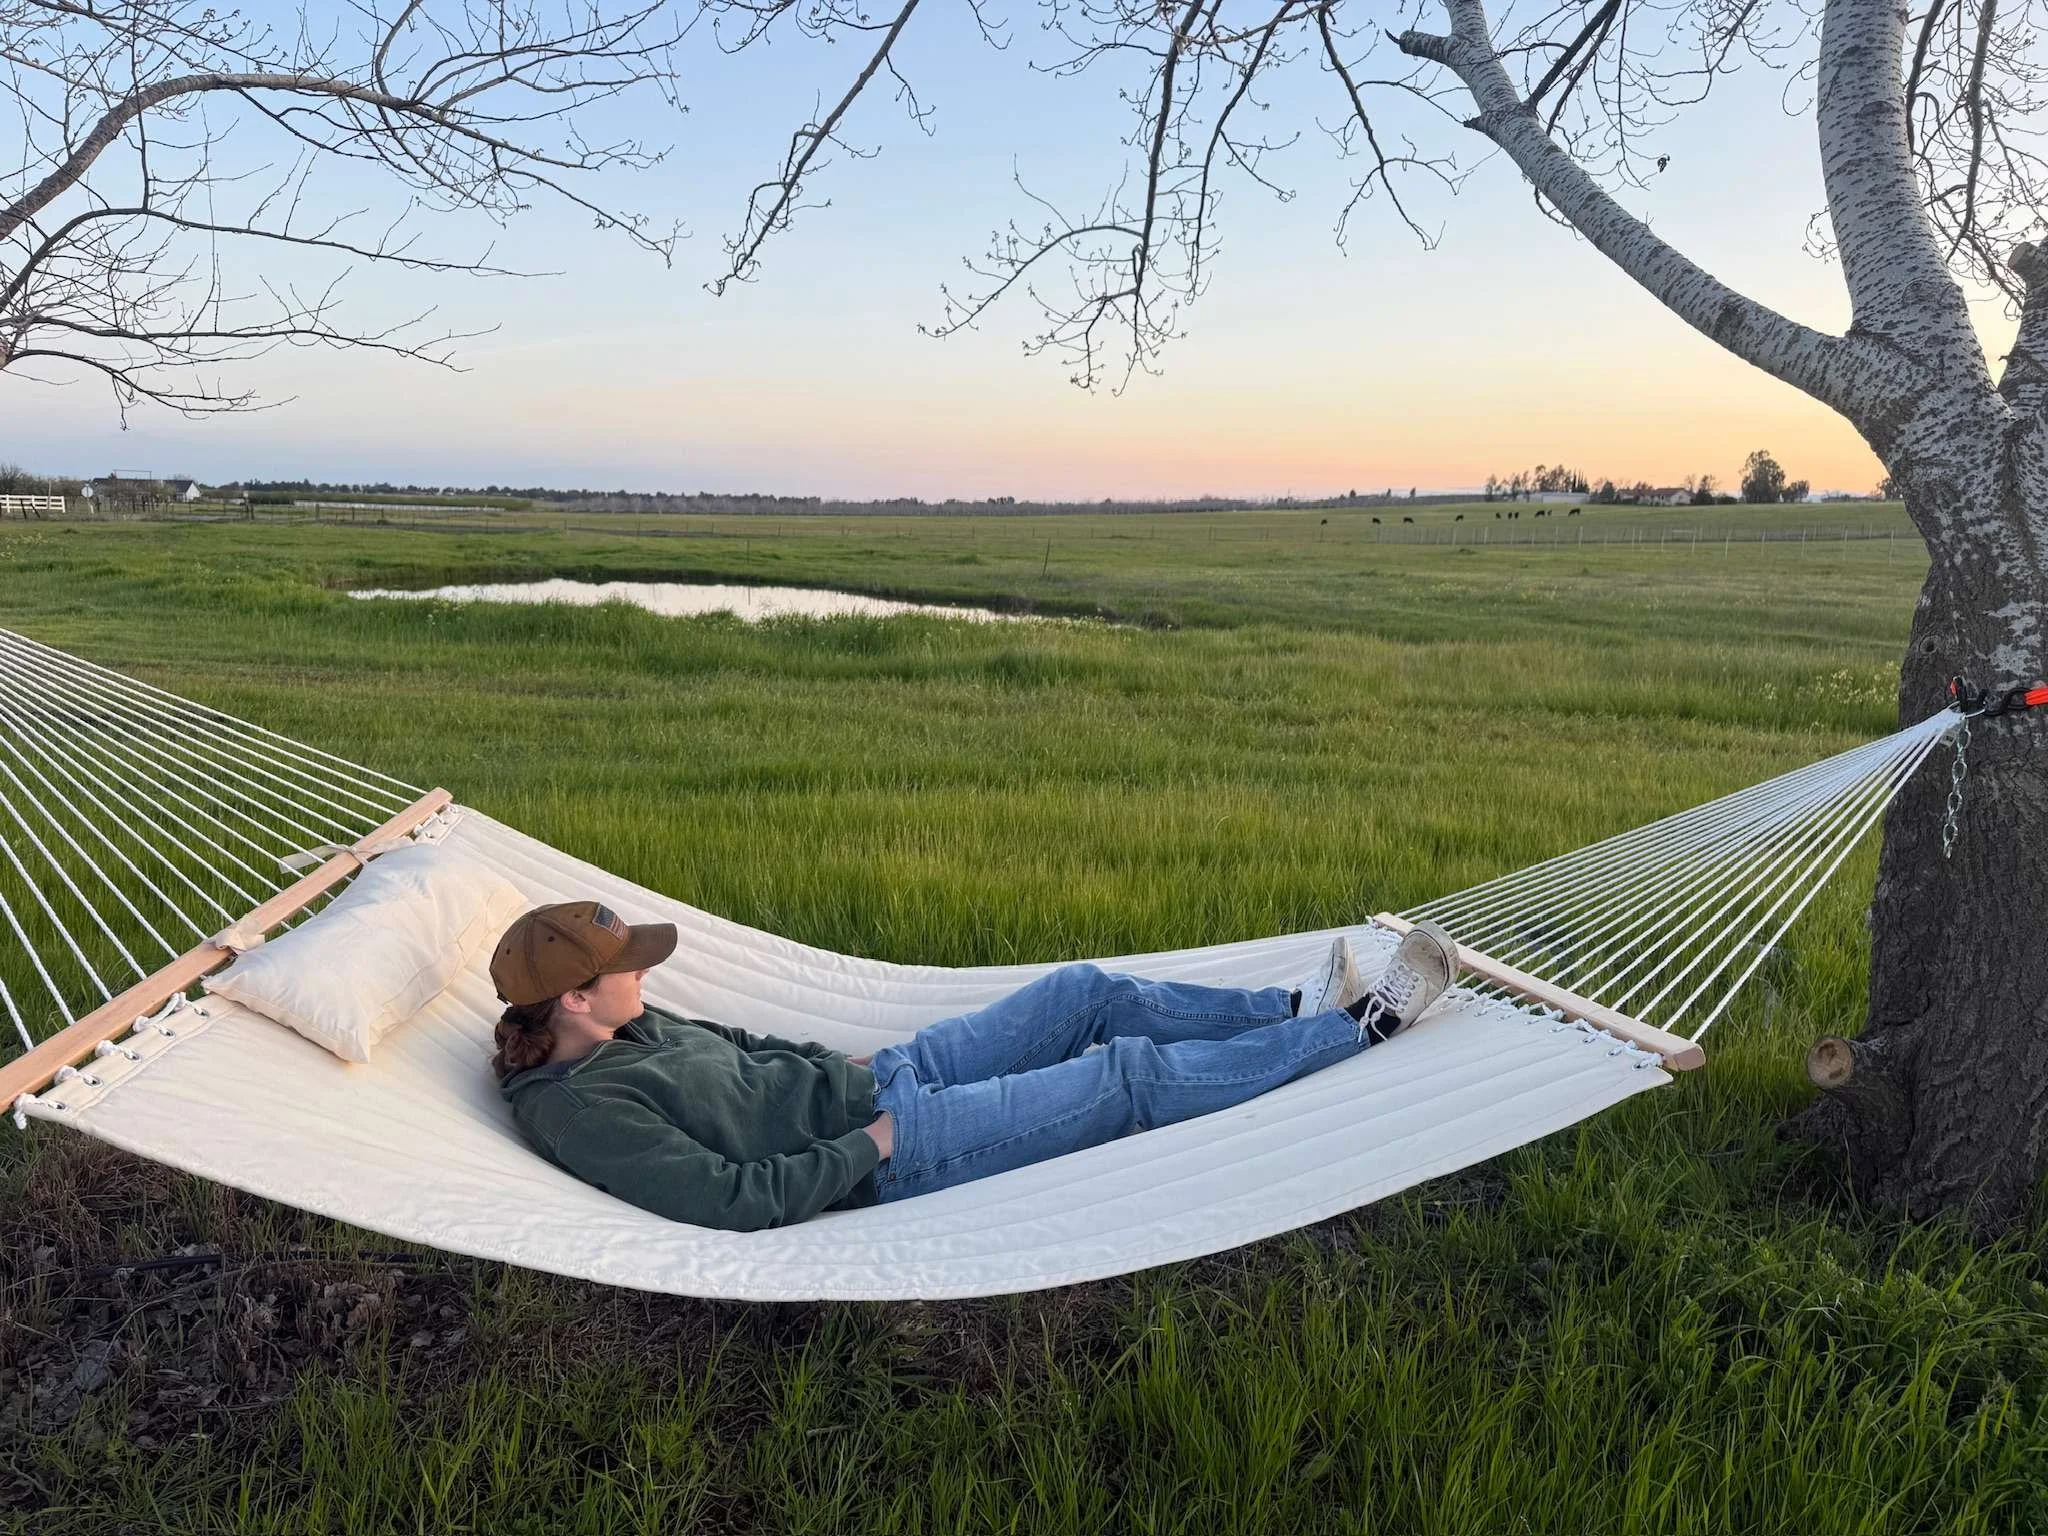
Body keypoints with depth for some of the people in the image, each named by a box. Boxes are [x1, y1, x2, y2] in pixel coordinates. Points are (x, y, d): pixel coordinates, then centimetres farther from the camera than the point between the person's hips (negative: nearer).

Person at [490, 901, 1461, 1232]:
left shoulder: (626, 1029, 7)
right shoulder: (574, 1109, -19)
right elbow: (737, 1199, -26)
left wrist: (844, 1067, 9)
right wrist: (870, 1146, -19)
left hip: (875, 1080, 9)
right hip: (894, 1148, -9)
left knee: (1089, 992, 6)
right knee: (1134, 1074, -5)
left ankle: (1295, 1010, 22)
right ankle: (1362, 1026, 11)